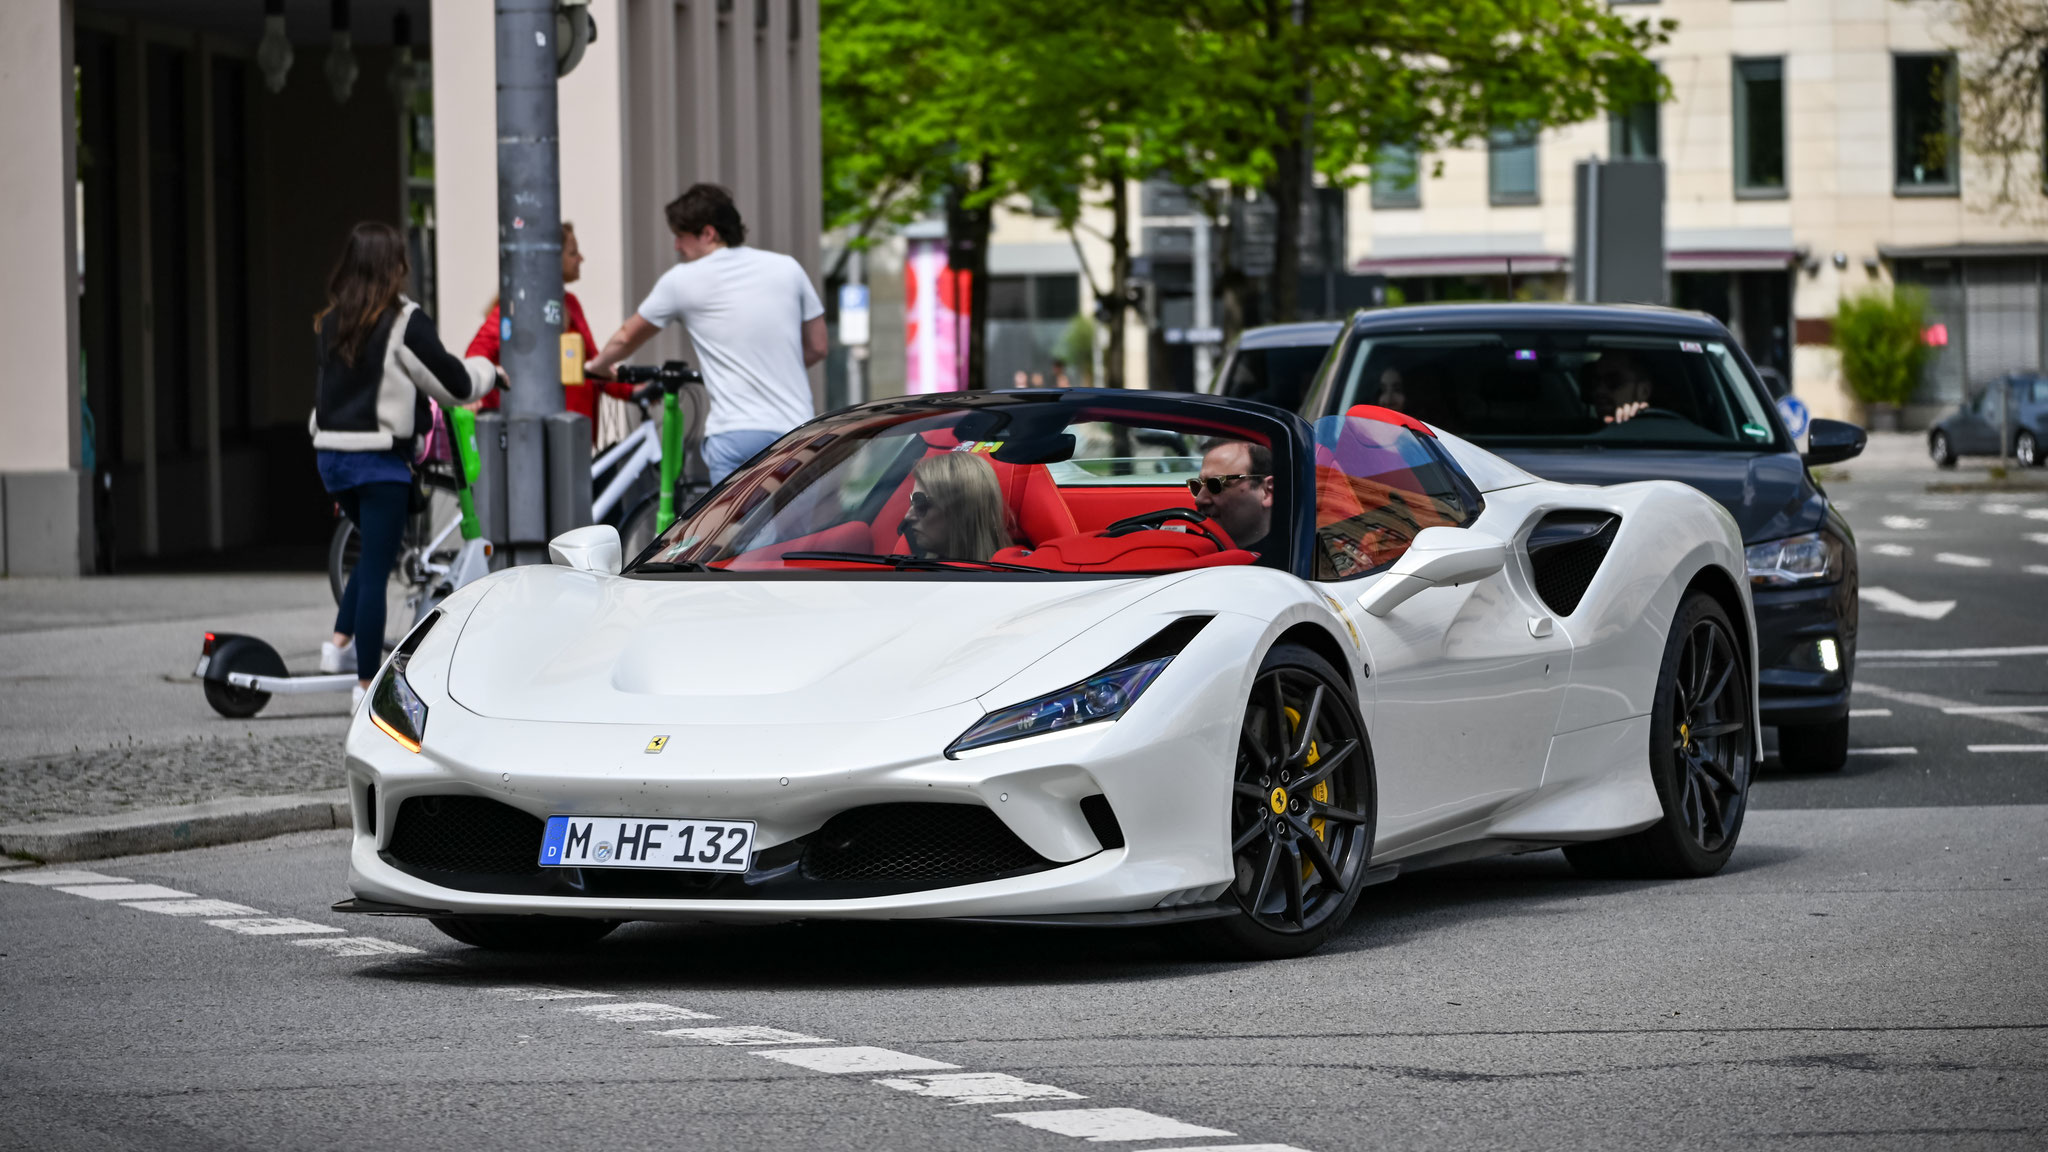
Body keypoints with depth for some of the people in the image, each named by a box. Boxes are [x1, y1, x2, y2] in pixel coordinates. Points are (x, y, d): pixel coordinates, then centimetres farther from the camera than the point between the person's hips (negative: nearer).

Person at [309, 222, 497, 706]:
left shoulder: (328, 322, 8)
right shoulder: (404, 322, -12)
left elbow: (325, 388, 14)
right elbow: (454, 383, -8)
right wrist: (487, 372, 15)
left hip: (330, 452, 6)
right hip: (379, 457, -6)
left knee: (373, 552, 25)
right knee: (377, 568, -1)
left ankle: (341, 643, 16)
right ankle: (368, 682, 0)